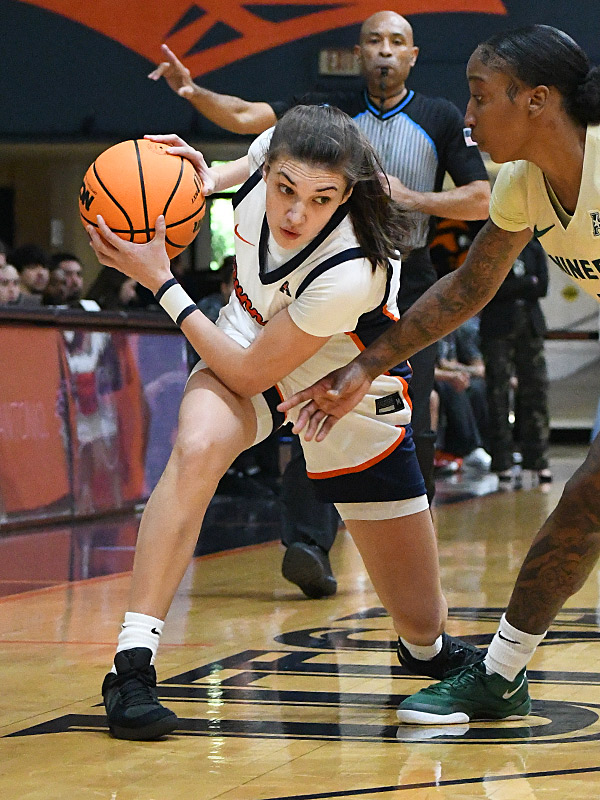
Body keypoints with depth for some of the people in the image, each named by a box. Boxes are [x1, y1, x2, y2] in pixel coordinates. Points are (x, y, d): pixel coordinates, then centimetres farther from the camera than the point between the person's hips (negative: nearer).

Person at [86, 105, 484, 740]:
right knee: (197, 448, -35)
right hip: (249, 337, 3)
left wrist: (159, 281, -29)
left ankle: (426, 648, 44)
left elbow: (249, 376, -30)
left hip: (352, 401, -3)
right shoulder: (274, 148, -26)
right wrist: (206, 178, -16)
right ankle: (133, 661, -30)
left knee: (422, 622, 4)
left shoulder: (349, 274, -41)